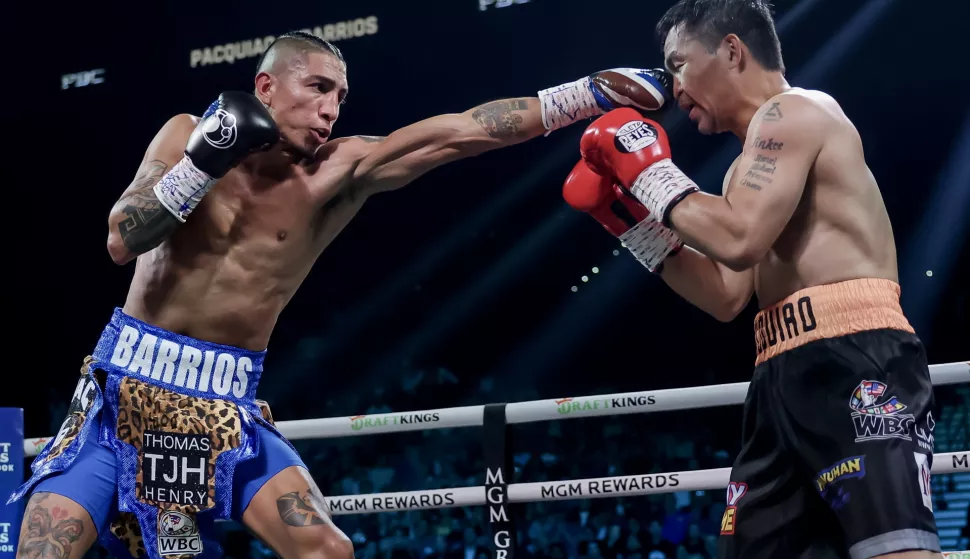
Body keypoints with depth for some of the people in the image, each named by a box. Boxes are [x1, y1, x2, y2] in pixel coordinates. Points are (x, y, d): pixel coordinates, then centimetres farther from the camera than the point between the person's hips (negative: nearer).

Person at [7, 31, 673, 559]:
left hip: (226, 401, 1)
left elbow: (462, 131, -12)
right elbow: (123, 241, -11)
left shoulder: (339, 171, -5)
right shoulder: (187, 133, -2)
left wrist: (590, 93, -19)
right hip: (127, 382, -1)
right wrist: (205, 161, -21)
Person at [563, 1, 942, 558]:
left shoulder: (791, 112, -2)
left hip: (854, 362, -10)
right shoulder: (757, 162, 28)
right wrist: (633, 219, 20)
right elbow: (727, 297, 24)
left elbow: (739, 240, -16)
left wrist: (653, 175, -2)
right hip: (789, 377, 11)